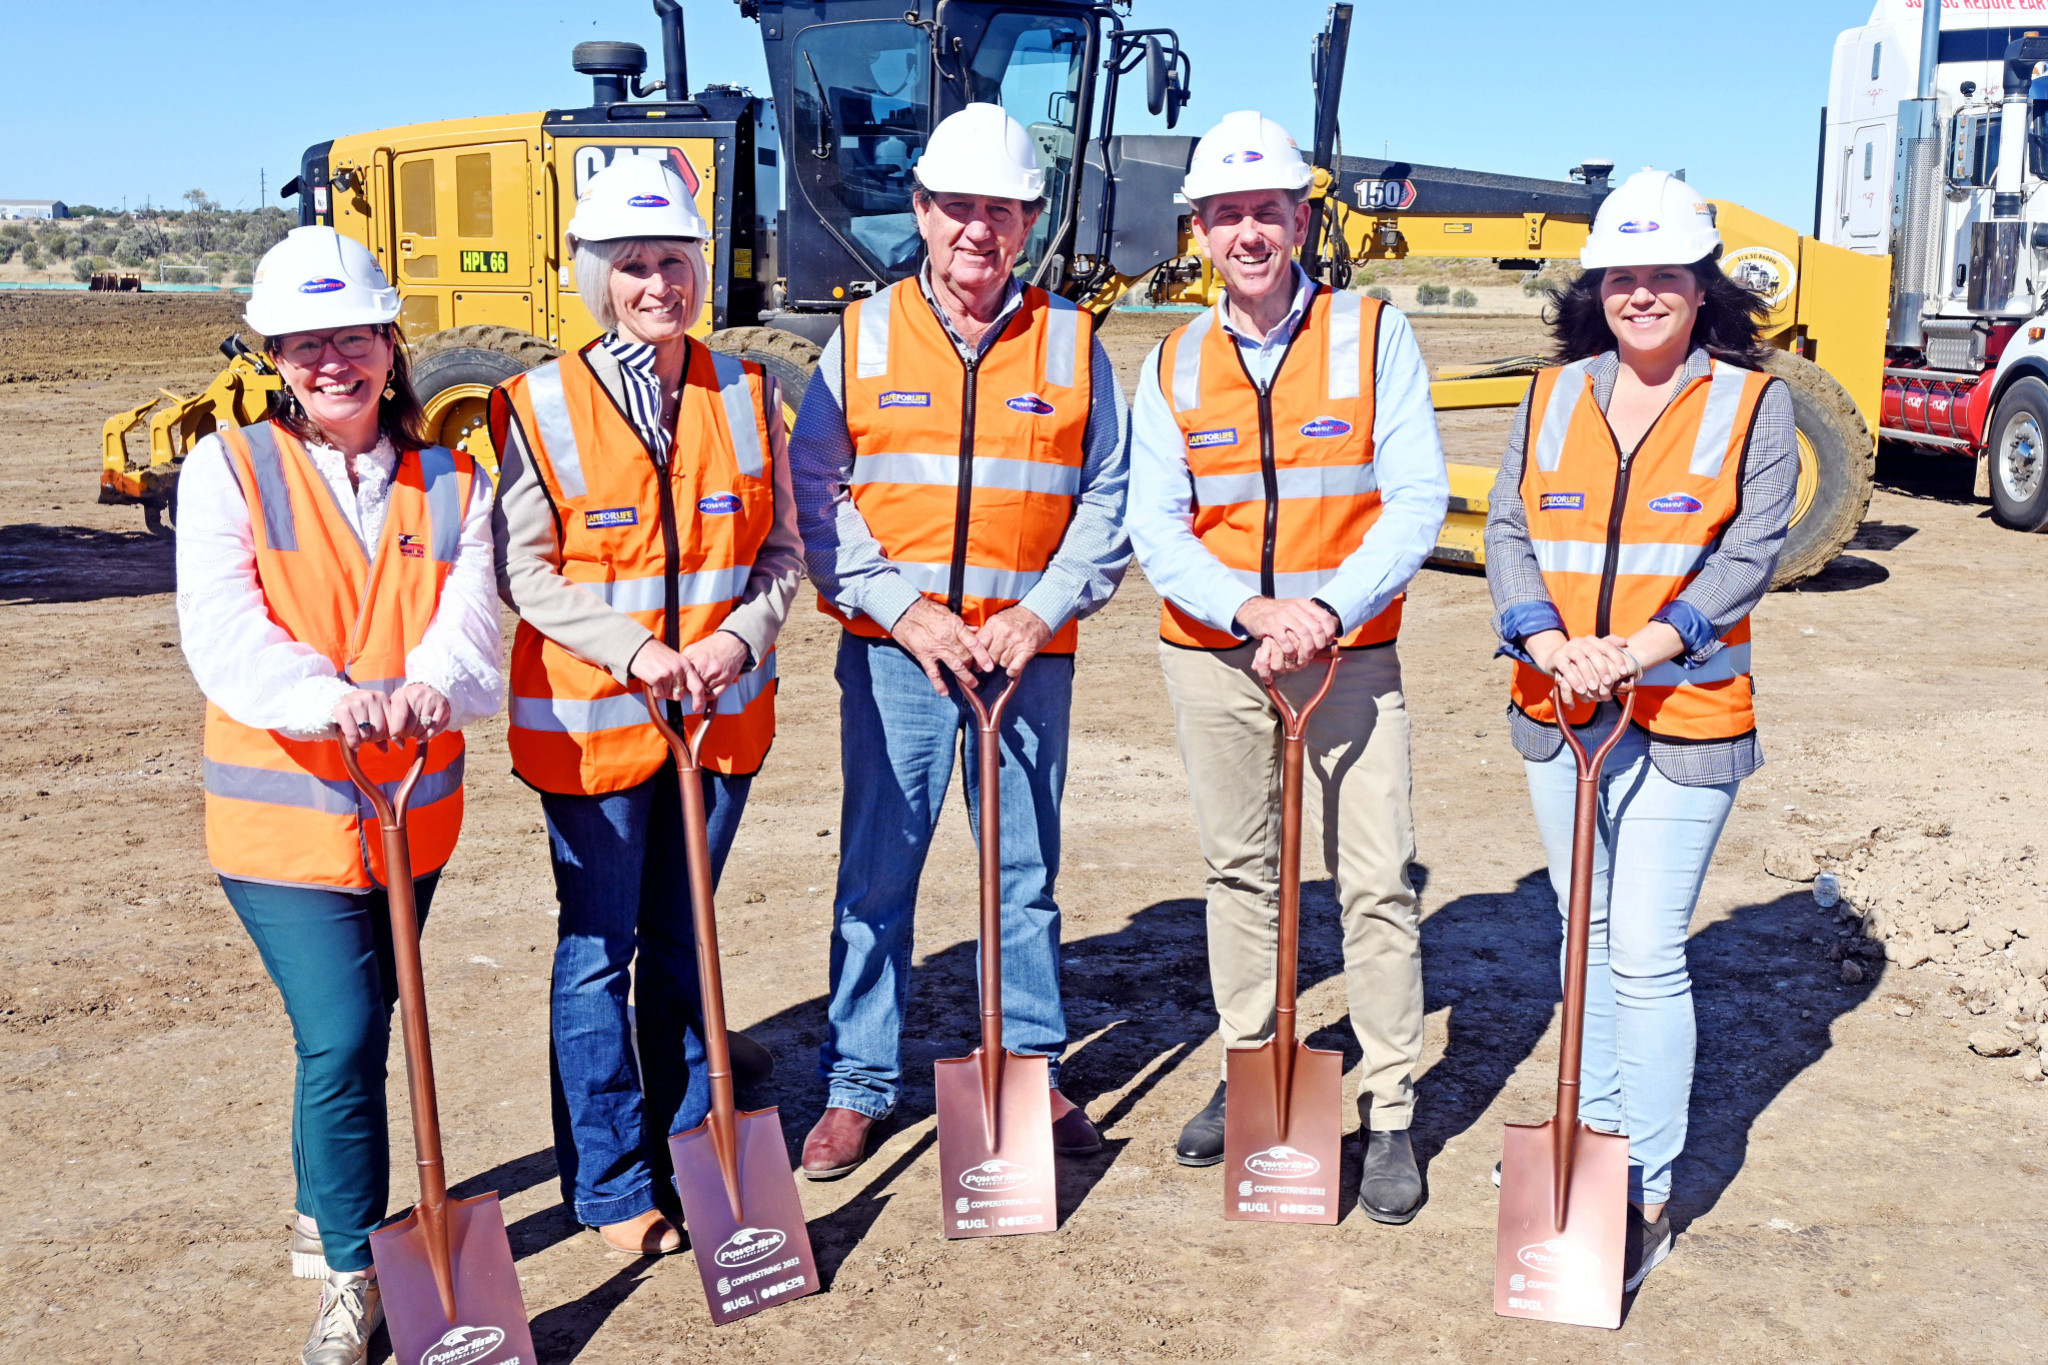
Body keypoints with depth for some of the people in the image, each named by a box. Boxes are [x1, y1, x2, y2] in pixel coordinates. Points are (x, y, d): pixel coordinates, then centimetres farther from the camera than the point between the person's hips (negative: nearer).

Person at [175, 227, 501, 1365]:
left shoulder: (451, 484, 6)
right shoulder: (229, 469, -3)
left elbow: (469, 622, -9)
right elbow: (223, 632, -17)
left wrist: (428, 686, -34)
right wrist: (330, 699, -37)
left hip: (413, 815, 4)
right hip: (281, 813, -4)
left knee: (356, 1035, 18)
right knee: (343, 1038, -13)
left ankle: (325, 1215, 42)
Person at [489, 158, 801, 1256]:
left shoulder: (746, 394, 3)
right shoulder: (538, 405, -7)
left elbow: (783, 549, 5)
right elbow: (526, 572, -7)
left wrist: (739, 636, -12)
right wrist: (636, 649, -19)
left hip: (722, 711, 3)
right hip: (588, 717, -3)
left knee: (685, 937, 16)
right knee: (597, 950, 5)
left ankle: (692, 1145, 32)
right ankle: (610, 1185, 18)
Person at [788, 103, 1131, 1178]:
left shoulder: (1071, 343, 6)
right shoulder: (864, 336, 4)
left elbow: (1108, 500, 6)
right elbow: (815, 493, 2)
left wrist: (1043, 612, -7)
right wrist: (902, 607, -9)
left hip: (1027, 653, 1)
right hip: (893, 650, -1)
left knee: (1027, 872, 9)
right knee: (876, 872, 4)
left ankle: (1033, 1070, 24)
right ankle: (856, 1087, 16)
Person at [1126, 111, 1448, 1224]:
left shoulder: (1373, 336, -2)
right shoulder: (1175, 364, 5)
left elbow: (1417, 501, -8)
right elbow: (1155, 525, -2)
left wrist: (1328, 609, -22)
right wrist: (1250, 607, -19)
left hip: (1349, 652, -2)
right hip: (1212, 653, 3)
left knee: (1376, 880, -3)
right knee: (1238, 868, 13)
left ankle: (1389, 1113, 8)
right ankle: (1248, 1071, 29)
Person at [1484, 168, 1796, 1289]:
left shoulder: (1752, 404, -1)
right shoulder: (1552, 397, 8)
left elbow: (1751, 554, -8)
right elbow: (1507, 532, 1)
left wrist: (1647, 644, -21)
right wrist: (1547, 638, -16)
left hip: (1684, 719, -4)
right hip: (1558, 710, 4)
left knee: (1647, 953, -6)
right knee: (1586, 932, 16)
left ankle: (1647, 1199, 3)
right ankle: (1598, 1132, 33)